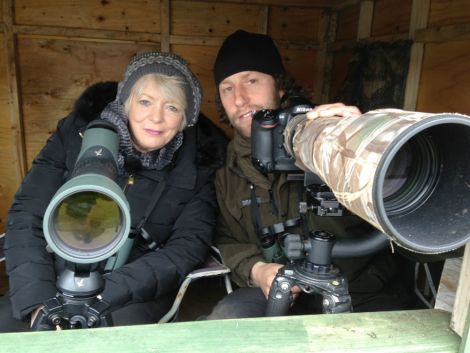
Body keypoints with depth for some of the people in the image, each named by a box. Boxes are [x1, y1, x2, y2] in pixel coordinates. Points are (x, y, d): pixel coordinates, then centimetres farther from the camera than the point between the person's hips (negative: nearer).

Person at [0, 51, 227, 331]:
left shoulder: (199, 164, -7)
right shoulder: (78, 133, -4)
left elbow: (189, 247, -12)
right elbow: (27, 217, -4)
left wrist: (102, 295, -22)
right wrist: (40, 301, -17)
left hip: (136, 293, -1)